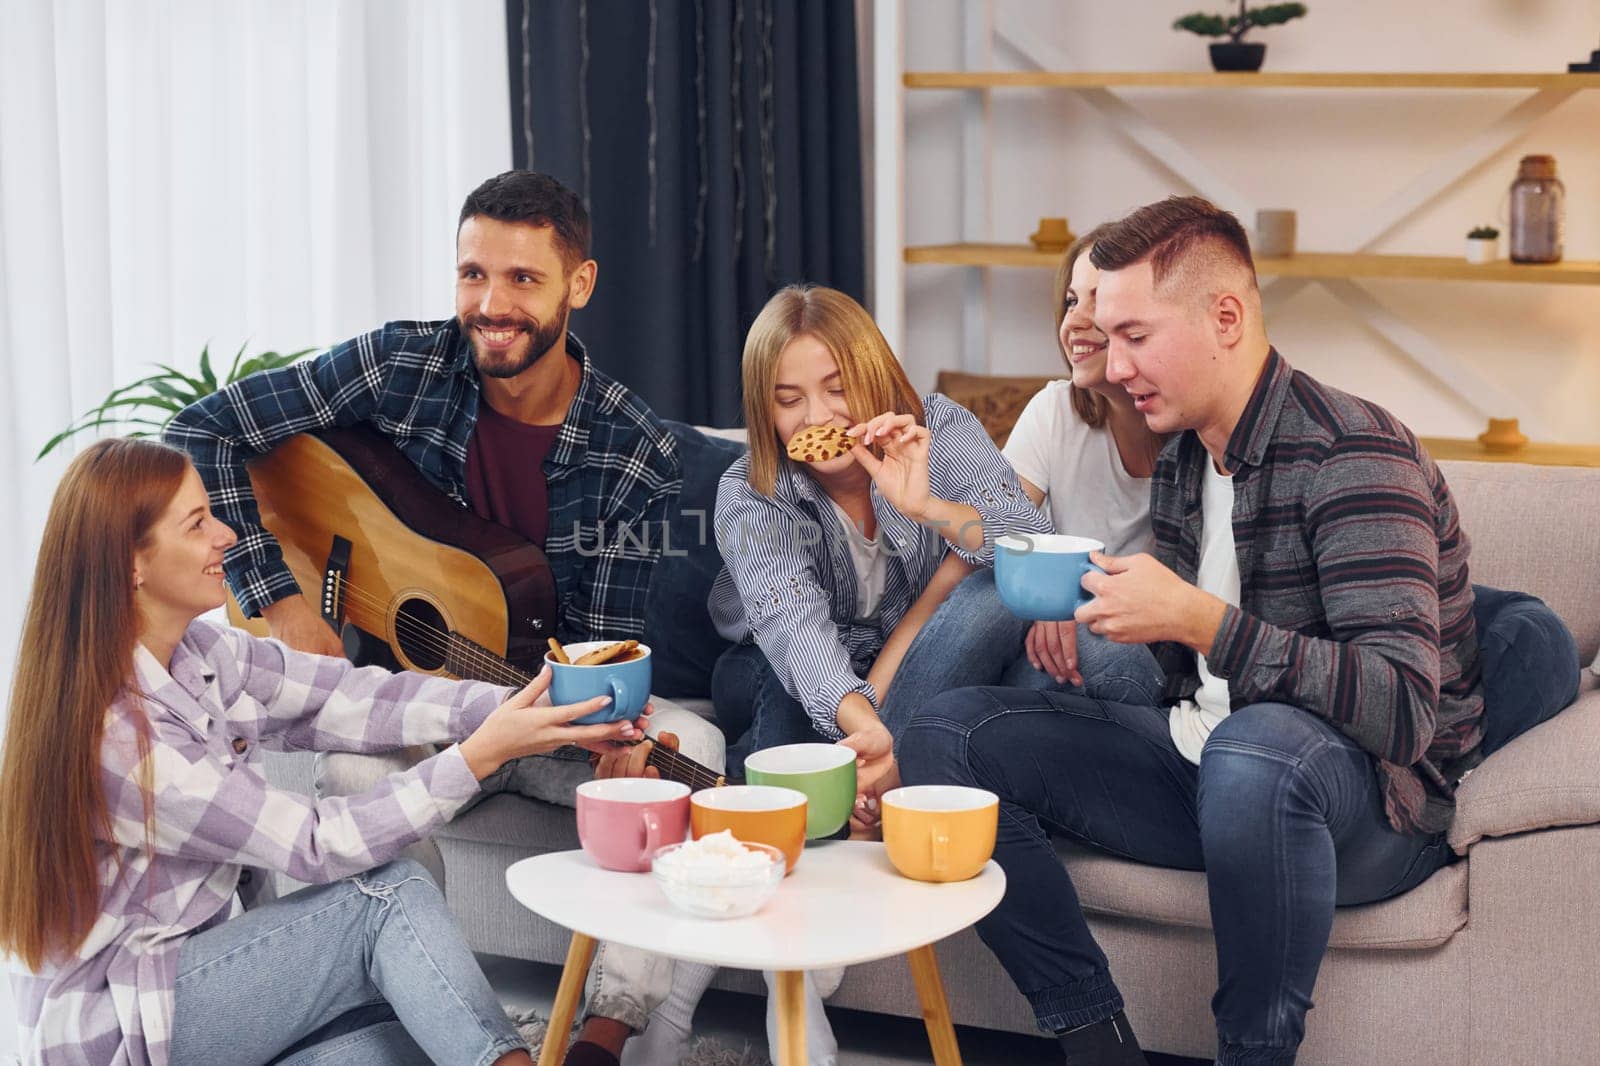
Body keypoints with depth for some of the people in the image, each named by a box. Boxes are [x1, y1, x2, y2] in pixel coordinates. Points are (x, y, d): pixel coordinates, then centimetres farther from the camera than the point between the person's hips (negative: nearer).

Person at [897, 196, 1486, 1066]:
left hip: (1372, 802, -8)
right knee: (946, 734, -2)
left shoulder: (1351, 456, -18)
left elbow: (1404, 710, -28)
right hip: (1202, 766, 8)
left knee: (1255, 746, -42)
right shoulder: (1180, 462, 9)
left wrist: (1200, 619, -32)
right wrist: (1082, 627, -3)